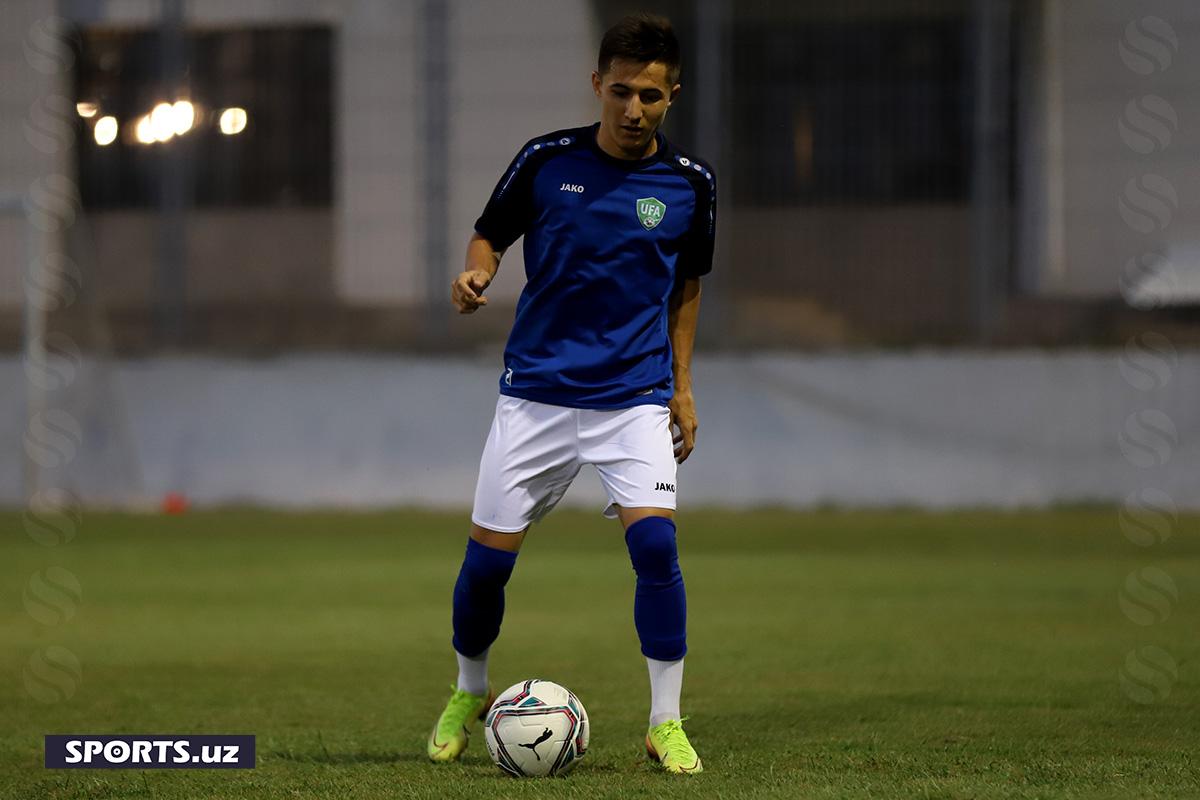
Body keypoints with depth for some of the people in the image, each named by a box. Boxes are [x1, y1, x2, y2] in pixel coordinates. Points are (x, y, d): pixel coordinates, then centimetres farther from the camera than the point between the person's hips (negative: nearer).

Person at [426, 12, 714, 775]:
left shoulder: (688, 182, 1)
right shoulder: (547, 160, -4)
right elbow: (492, 233, 8)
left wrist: (682, 385, 12)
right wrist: (477, 272, -15)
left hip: (636, 393, 0)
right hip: (538, 389, 0)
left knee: (655, 542, -19)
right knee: (488, 557, 0)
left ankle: (667, 722, -9)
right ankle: (470, 695, 27)